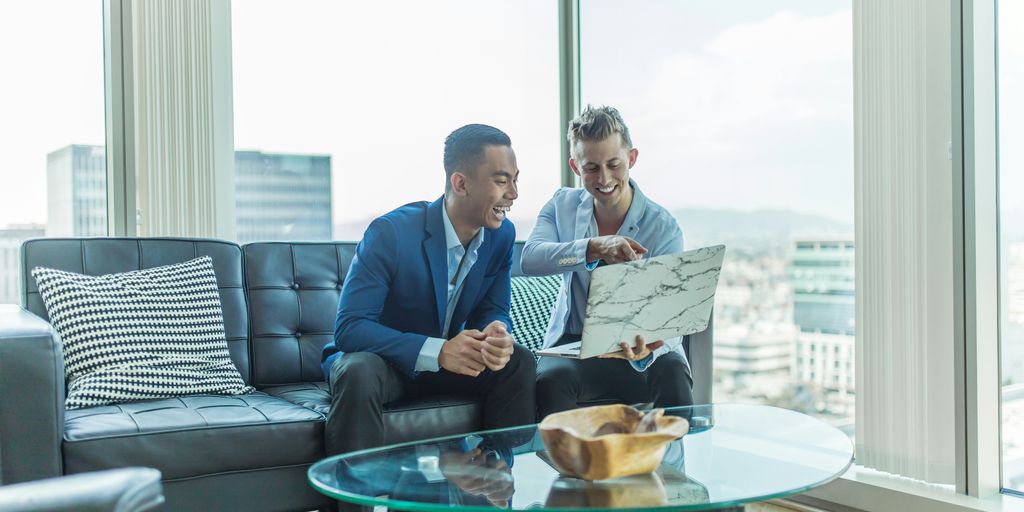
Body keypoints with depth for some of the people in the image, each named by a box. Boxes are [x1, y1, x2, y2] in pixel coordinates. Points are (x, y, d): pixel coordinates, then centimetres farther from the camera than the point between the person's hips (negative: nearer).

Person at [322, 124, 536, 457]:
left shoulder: (502, 234, -7)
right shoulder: (390, 232, -24)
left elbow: (492, 311, 1)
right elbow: (349, 327, -27)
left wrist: (497, 334, -27)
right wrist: (437, 351, -38)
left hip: (447, 359, 5)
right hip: (381, 359, -5)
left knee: (519, 363, -17)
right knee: (359, 373, -37)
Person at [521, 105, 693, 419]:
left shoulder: (663, 228, -9)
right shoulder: (562, 205, 1)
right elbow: (530, 259, -19)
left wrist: (645, 351, -41)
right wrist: (594, 248, -37)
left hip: (638, 346, -1)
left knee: (672, 375, -33)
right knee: (551, 378, -32)